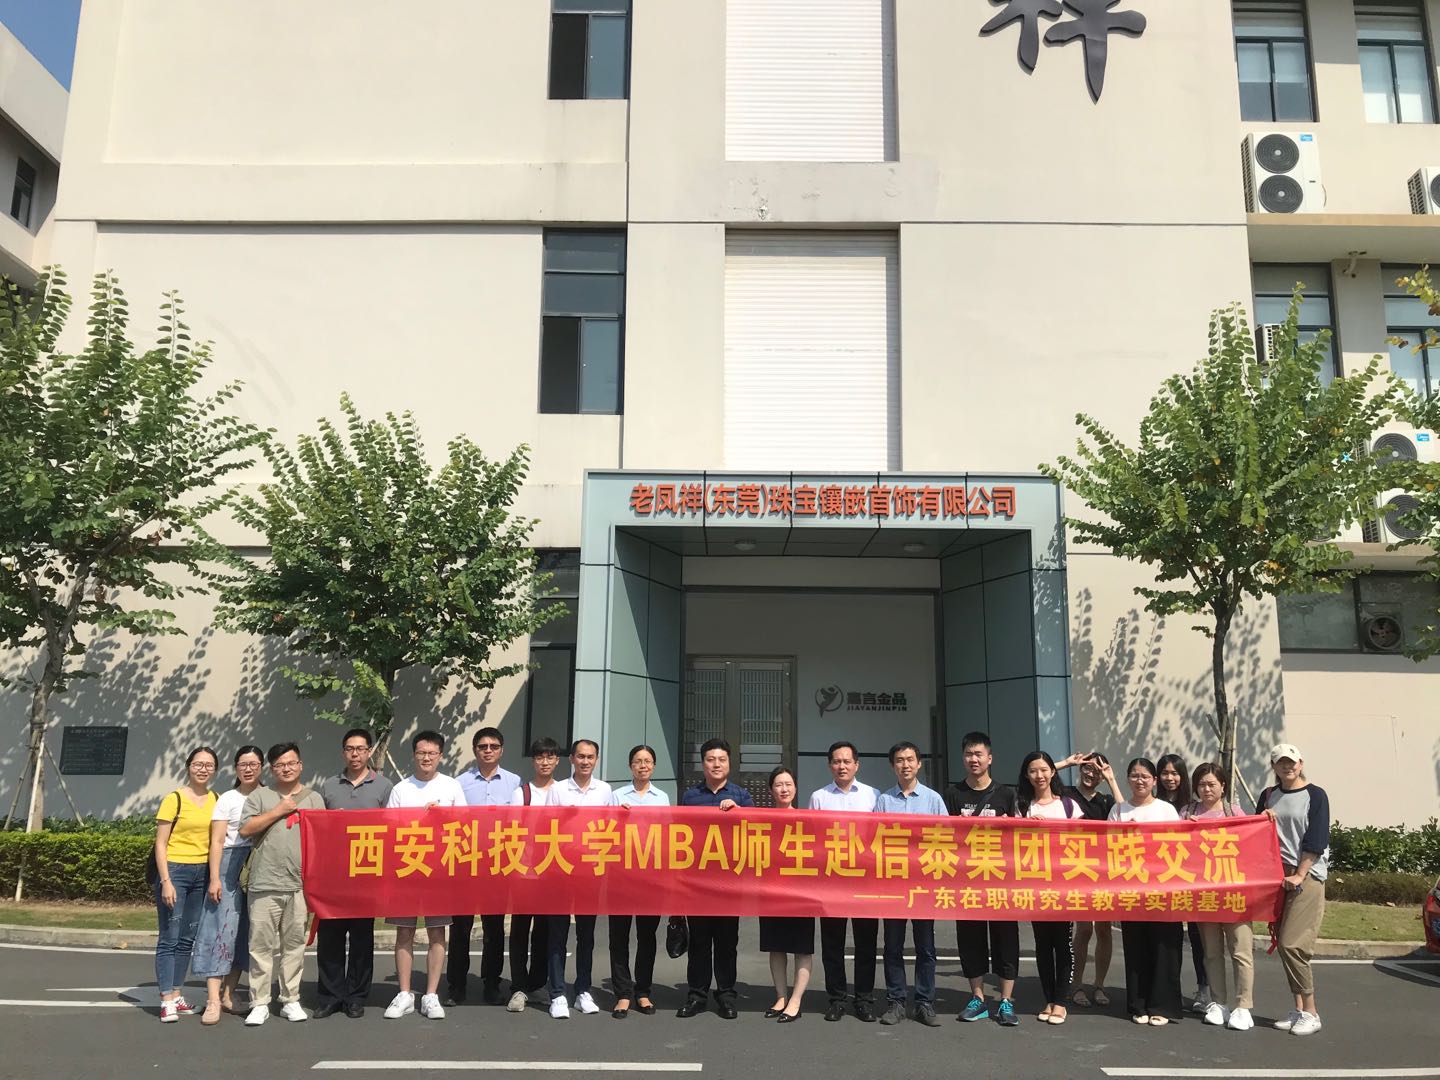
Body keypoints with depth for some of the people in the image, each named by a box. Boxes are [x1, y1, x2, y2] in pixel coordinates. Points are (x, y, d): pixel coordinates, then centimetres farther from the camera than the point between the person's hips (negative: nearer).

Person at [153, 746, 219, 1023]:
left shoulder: (216, 800, 8)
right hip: (175, 870, -5)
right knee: (169, 938, -4)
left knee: (188, 938, 11)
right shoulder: (174, 799, -6)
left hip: (202, 873, 5)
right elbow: (160, 844, -7)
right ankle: (167, 1001, -1)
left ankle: (177, 995, 19)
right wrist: (166, 881, -13)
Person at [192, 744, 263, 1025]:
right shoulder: (227, 799, 3)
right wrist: (215, 878, -11)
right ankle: (213, 1001, -9)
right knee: (222, 929, -8)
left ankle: (229, 994, 16)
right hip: (231, 866, -3)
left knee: (245, 931, 6)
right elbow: (217, 841, -2)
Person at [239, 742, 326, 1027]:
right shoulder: (260, 796, 9)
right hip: (265, 884, -1)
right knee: (261, 944, 0)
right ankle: (259, 1003, 7)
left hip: (300, 884, 1)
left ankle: (291, 1000, 14)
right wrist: (279, 811, -6)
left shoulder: (314, 798, 13)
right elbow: (245, 829, -3)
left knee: (294, 944, 6)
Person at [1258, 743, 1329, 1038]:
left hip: (1307, 875, -5)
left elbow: (1316, 840, -8)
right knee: (1283, 943, 4)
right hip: (1276, 875, 5)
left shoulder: (1315, 795, -2)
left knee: (1292, 943, -12)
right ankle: (1298, 1009, 13)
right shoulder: (1268, 796, 12)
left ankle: (1311, 1012, -1)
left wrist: (1299, 875, -13)